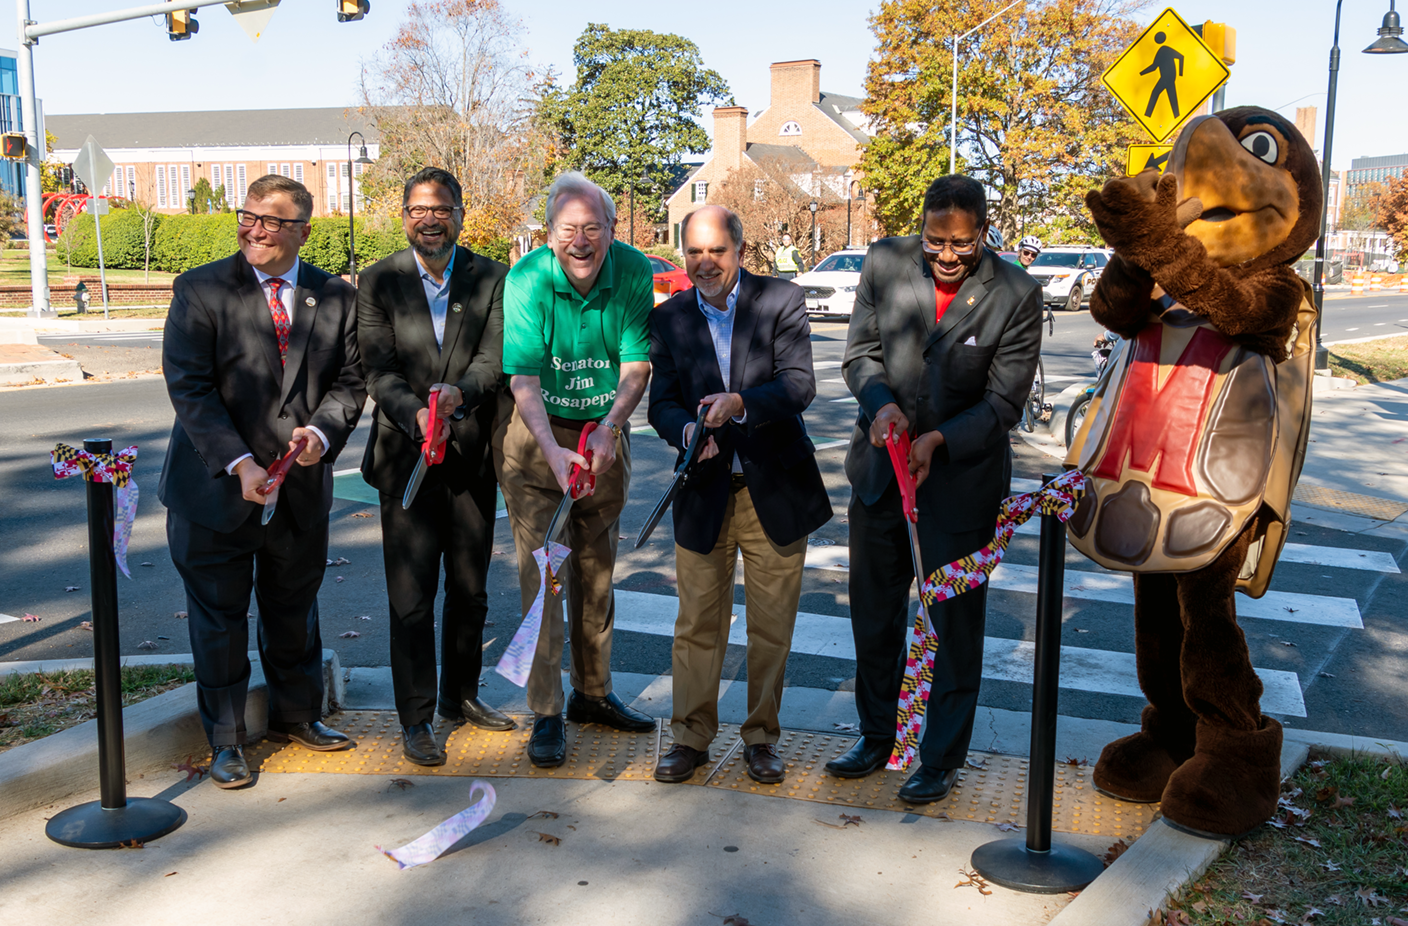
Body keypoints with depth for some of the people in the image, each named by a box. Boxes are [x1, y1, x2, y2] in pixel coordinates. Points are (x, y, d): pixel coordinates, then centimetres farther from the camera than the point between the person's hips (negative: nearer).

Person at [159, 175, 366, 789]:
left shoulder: (336, 298, 2)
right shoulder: (200, 291, -7)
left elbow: (349, 381, 3)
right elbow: (188, 387, -13)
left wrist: (322, 430, -18)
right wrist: (238, 463, -23)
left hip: (302, 486, 3)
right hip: (216, 487, -2)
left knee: (295, 608, 18)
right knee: (219, 615, 9)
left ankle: (296, 715, 39)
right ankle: (225, 741, 25)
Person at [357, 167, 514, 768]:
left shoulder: (492, 279, 2)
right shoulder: (378, 282, 1)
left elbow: (494, 357, -9)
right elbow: (378, 369, -7)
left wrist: (459, 391, -31)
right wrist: (415, 415, -26)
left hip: (472, 454, 2)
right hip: (406, 453, -2)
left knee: (470, 588, 15)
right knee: (410, 595, 0)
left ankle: (461, 696, 33)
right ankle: (416, 718, 12)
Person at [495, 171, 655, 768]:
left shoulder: (633, 273, -10)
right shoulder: (526, 281, -18)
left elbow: (637, 363, -10)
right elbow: (523, 378, -23)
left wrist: (607, 429, -25)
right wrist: (553, 450, -37)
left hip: (604, 433, 3)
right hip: (535, 434, -3)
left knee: (597, 566, 13)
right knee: (540, 570, -6)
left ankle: (594, 693, 28)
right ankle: (546, 713, 2)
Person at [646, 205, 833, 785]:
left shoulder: (781, 302, -3)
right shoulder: (669, 319, 5)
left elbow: (800, 384, -14)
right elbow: (661, 402, 1)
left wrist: (741, 403, -31)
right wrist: (687, 429, -21)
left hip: (775, 492, -1)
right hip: (704, 494, 1)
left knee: (772, 626, 8)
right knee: (697, 624, 6)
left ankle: (761, 738, 24)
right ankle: (691, 737, 22)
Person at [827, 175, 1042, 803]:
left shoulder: (1015, 294, -14)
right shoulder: (885, 263, -7)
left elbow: (1004, 402, -11)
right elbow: (859, 353, 1)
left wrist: (938, 439, -24)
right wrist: (881, 402, -20)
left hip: (961, 475, -3)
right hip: (880, 462, 4)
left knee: (955, 623, 7)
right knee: (874, 612, 16)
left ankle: (942, 759, 24)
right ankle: (876, 736, 36)